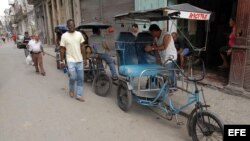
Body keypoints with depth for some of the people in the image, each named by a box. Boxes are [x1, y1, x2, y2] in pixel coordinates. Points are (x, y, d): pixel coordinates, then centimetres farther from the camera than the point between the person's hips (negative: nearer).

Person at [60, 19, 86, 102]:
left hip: (79, 60, 4)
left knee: (80, 78, 4)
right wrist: (62, 61, -4)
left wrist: (84, 58, 6)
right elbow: (62, 49, -2)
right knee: (73, 77, -9)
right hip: (70, 60, -3)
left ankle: (79, 95, 14)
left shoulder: (79, 34, 4)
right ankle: (71, 89, 22)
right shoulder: (64, 36, -5)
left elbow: (82, 47, 8)